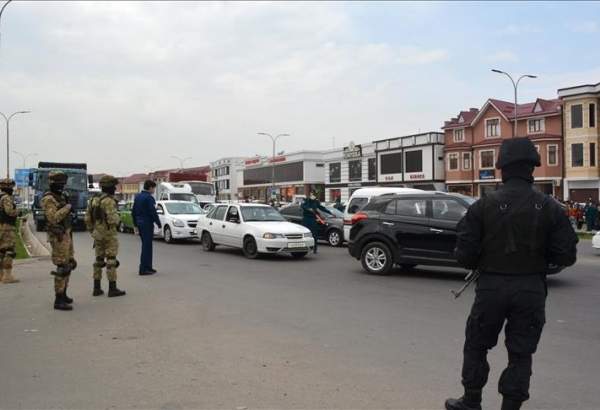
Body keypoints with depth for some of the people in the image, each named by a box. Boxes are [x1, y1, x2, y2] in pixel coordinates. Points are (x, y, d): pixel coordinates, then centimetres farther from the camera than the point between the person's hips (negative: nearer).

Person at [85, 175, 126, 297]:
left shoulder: (93, 200, 9)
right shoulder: (109, 201, -17)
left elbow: (88, 219, 12)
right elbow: (112, 219, -26)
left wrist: (93, 232, 19)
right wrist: (118, 218, -4)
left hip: (98, 235, 8)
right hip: (109, 235, -8)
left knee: (99, 261, 13)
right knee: (111, 261, -3)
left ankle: (97, 288, 15)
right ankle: (112, 289, -1)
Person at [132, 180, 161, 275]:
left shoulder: (138, 196, 12)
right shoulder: (149, 198, -15)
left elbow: (133, 211, 17)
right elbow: (153, 213, -19)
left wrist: (135, 224, 23)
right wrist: (159, 224, -9)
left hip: (140, 223, 9)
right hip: (147, 224, -9)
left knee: (146, 246, 17)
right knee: (146, 246, -5)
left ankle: (148, 267, 24)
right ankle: (143, 269, -4)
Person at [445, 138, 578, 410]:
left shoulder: (484, 205, -10)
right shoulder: (549, 208, -5)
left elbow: (465, 252, -10)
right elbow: (566, 255, -4)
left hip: (492, 286, -1)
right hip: (531, 289, 1)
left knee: (476, 345, 16)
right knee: (520, 353, 12)